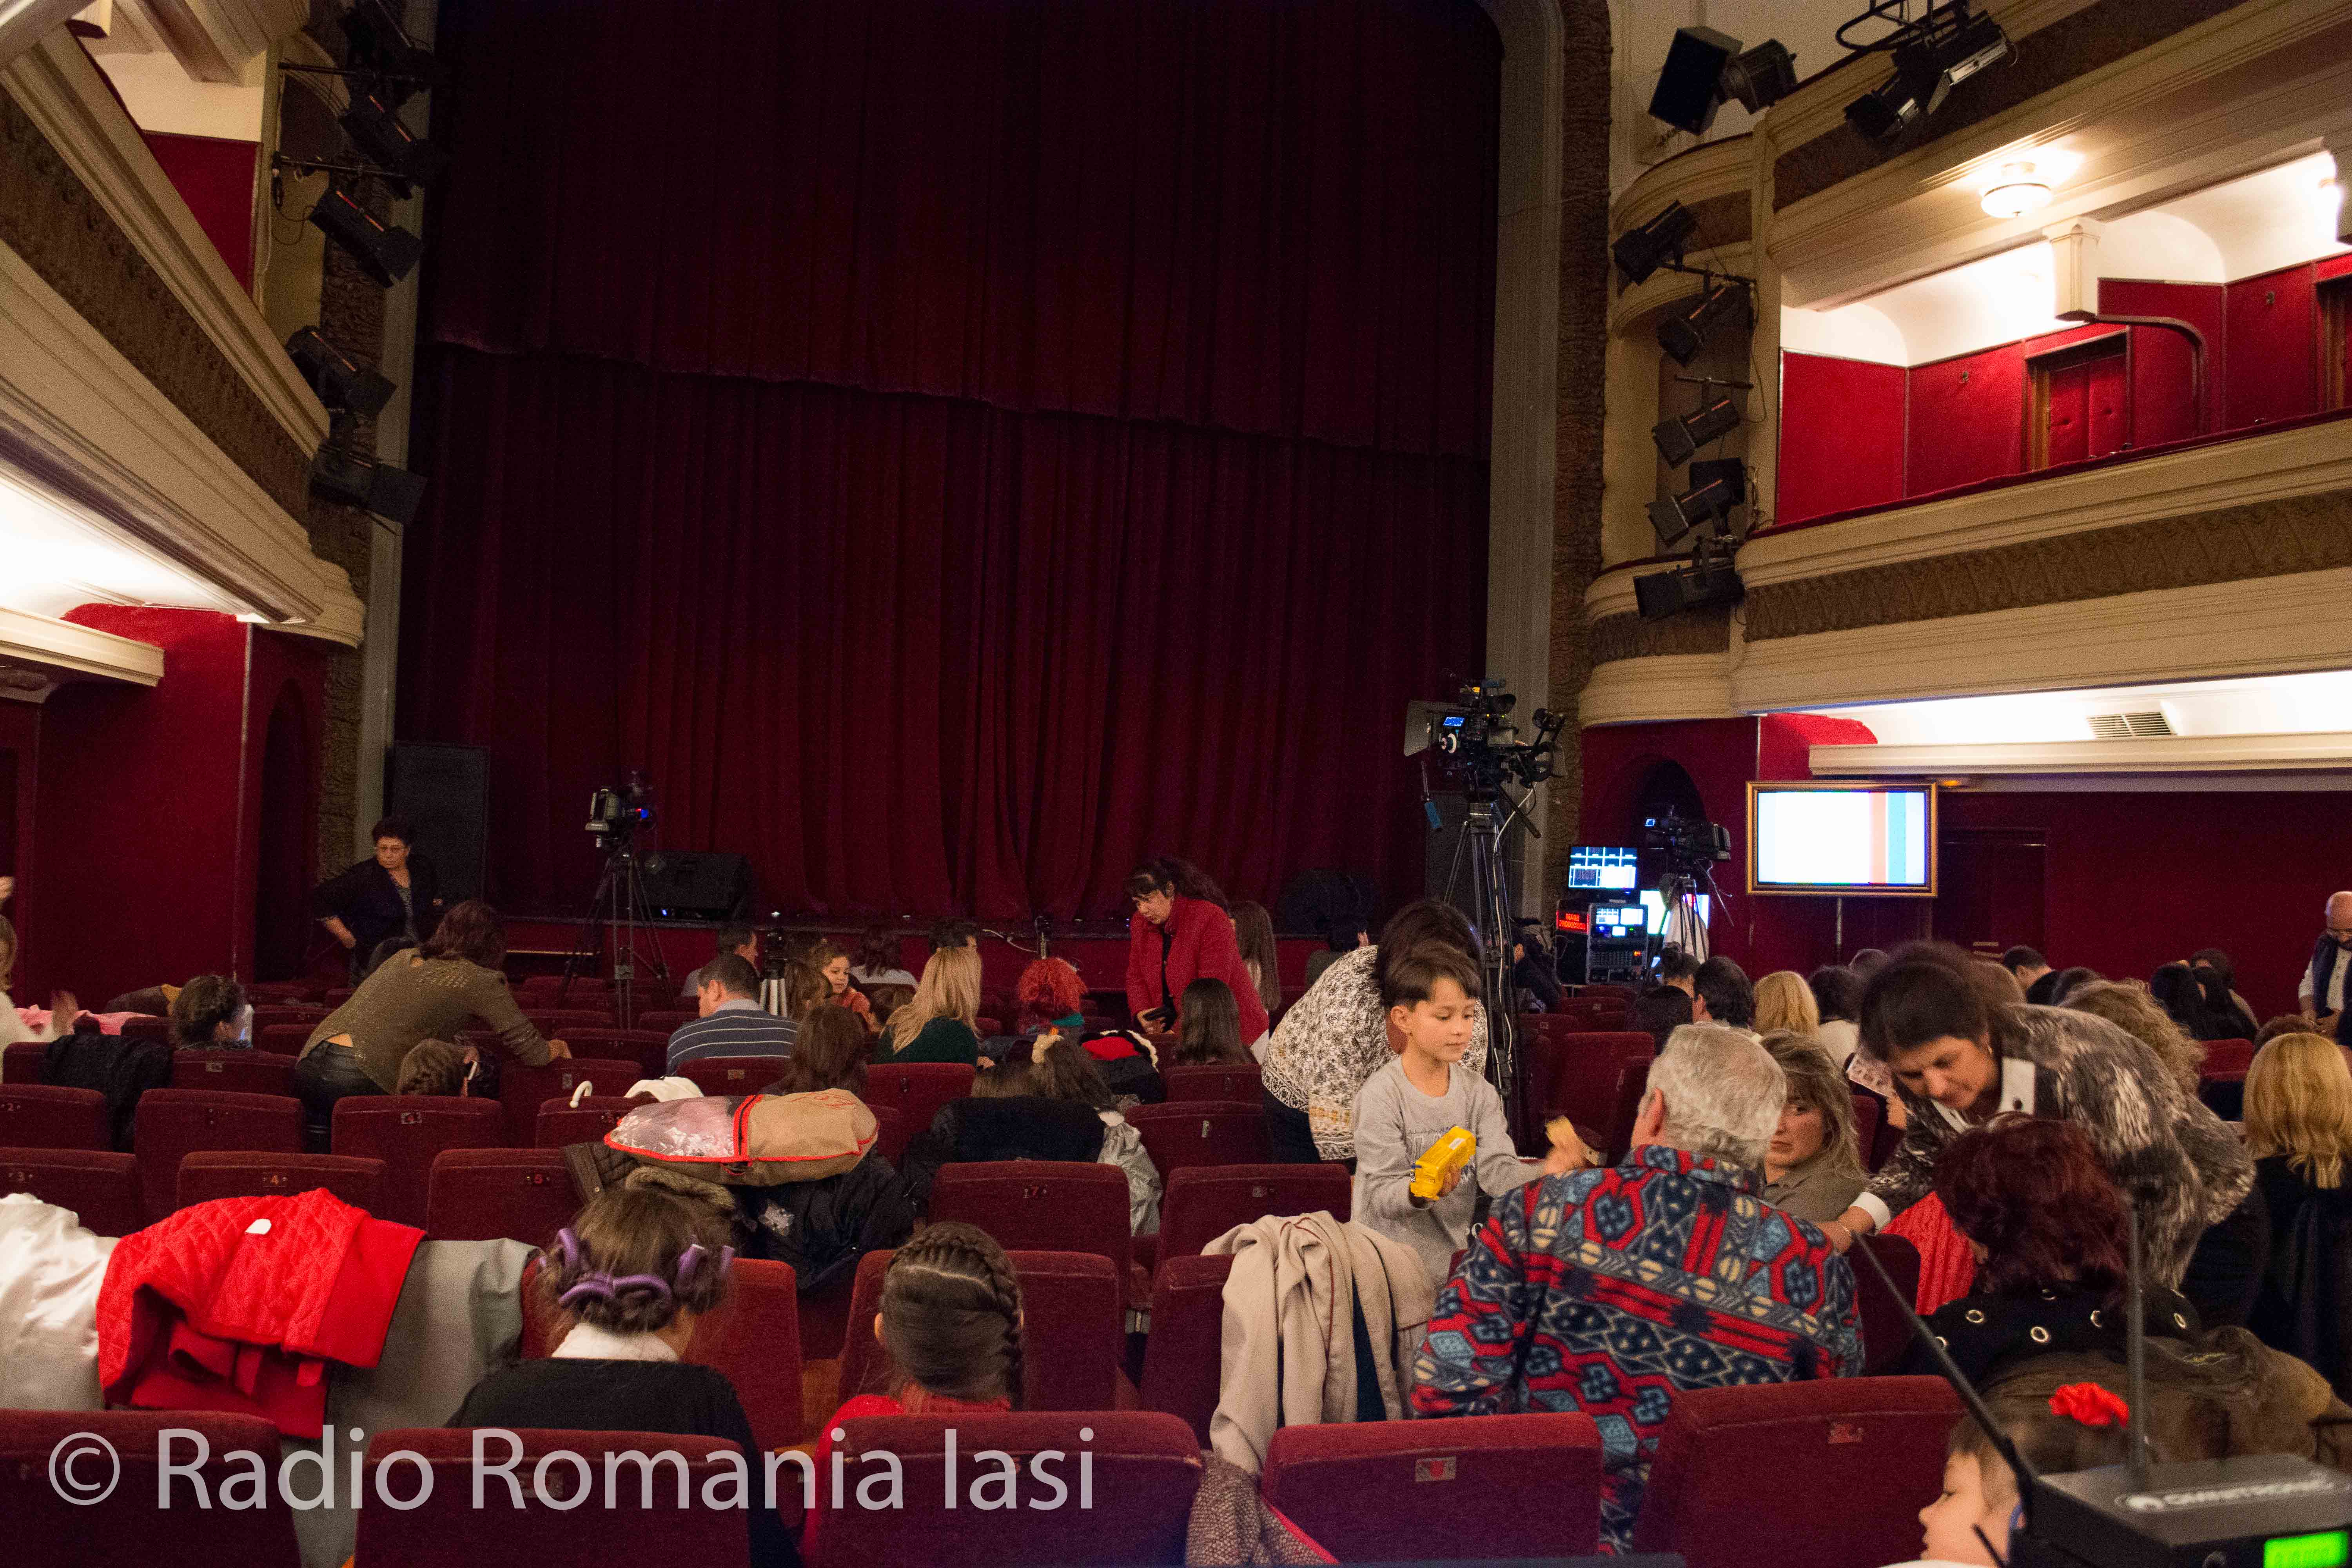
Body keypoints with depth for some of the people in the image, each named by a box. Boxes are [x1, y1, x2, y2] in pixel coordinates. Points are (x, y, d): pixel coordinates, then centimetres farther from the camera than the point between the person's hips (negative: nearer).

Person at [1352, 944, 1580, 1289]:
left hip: (1457, 1257, 4)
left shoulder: (1479, 1093, 5)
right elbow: (1382, 1194, -15)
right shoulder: (1381, 1096, -12)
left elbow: (1497, 1171, -5)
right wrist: (1420, 1193, -36)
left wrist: (1542, 1173, -25)